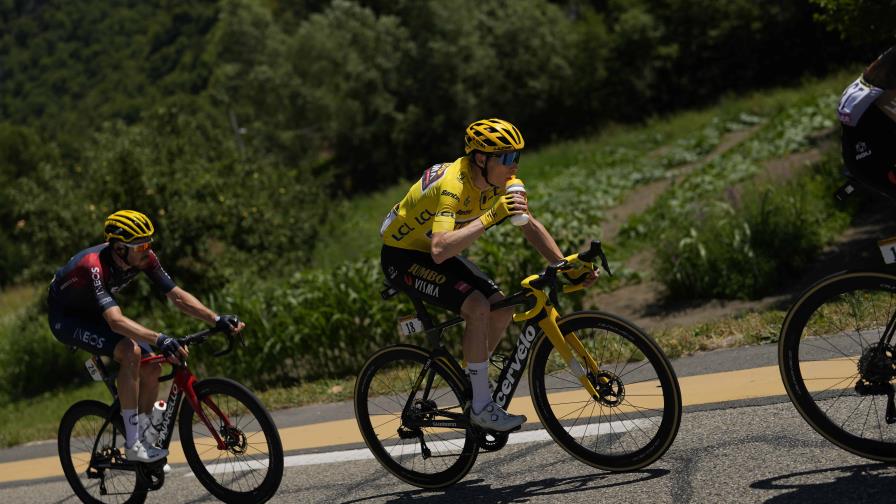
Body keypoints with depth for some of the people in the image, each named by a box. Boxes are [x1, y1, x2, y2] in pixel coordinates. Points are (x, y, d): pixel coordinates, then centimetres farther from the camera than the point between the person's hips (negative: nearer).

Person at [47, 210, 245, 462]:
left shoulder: (144, 259, -18)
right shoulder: (95, 265, -37)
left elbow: (177, 296, -15)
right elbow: (116, 320, -48)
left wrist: (217, 320, -28)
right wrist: (159, 339, -60)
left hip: (93, 314, 7)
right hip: (66, 317, -7)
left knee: (152, 368, -8)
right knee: (131, 351, -30)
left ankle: (141, 439, 8)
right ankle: (132, 444, -24)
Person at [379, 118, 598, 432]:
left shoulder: (501, 181, -10)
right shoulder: (452, 185, -34)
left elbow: (530, 226, 1)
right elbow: (440, 250, -46)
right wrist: (490, 217, -50)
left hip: (437, 253, 8)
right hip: (402, 256, -8)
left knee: (501, 310, -4)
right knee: (478, 307, -25)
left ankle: (469, 378, 17)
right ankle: (481, 406, -14)